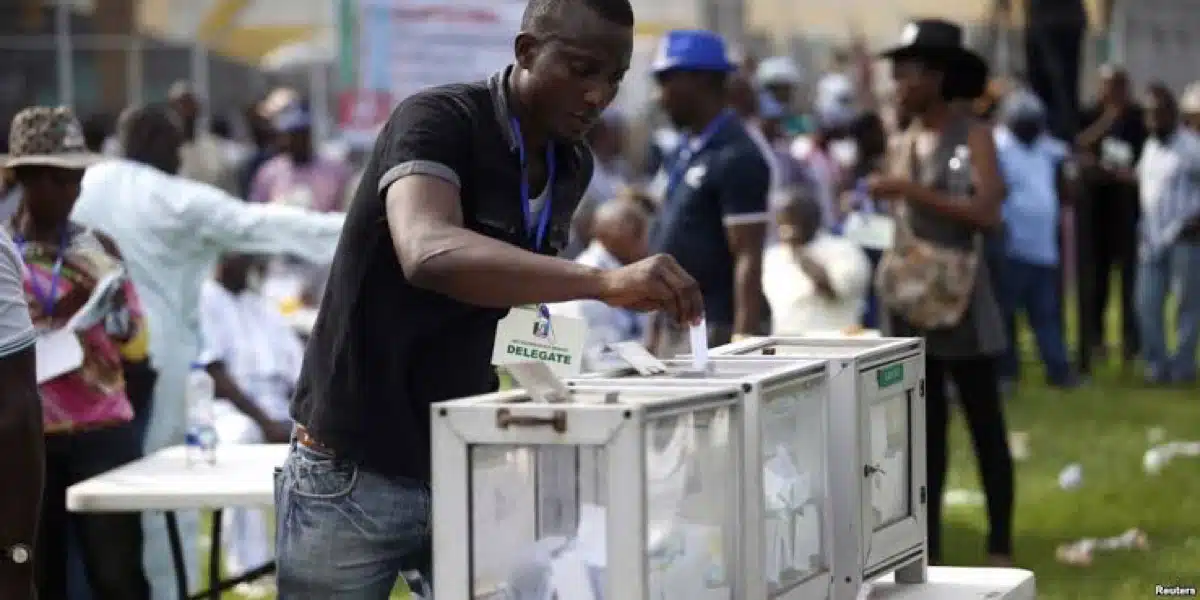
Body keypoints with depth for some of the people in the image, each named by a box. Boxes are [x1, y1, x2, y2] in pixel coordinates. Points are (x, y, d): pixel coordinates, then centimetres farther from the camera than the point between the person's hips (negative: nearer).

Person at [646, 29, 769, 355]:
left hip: (716, 330, -9)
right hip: (675, 328, 10)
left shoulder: (736, 158, -14)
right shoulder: (683, 154, 15)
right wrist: (658, 329, 18)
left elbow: (748, 258, -19)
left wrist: (744, 340, -24)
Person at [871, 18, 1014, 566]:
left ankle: (1000, 548, 3)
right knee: (925, 430, 8)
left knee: (985, 426, -1)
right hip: (911, 302, 6)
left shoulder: (973, 137, -6)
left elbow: (986, 213, -18)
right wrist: (890, 273, 8)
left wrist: (913, 190, -19)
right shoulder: (901, 144, 11)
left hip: (961, 302, -6)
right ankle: (928, 550, 11)